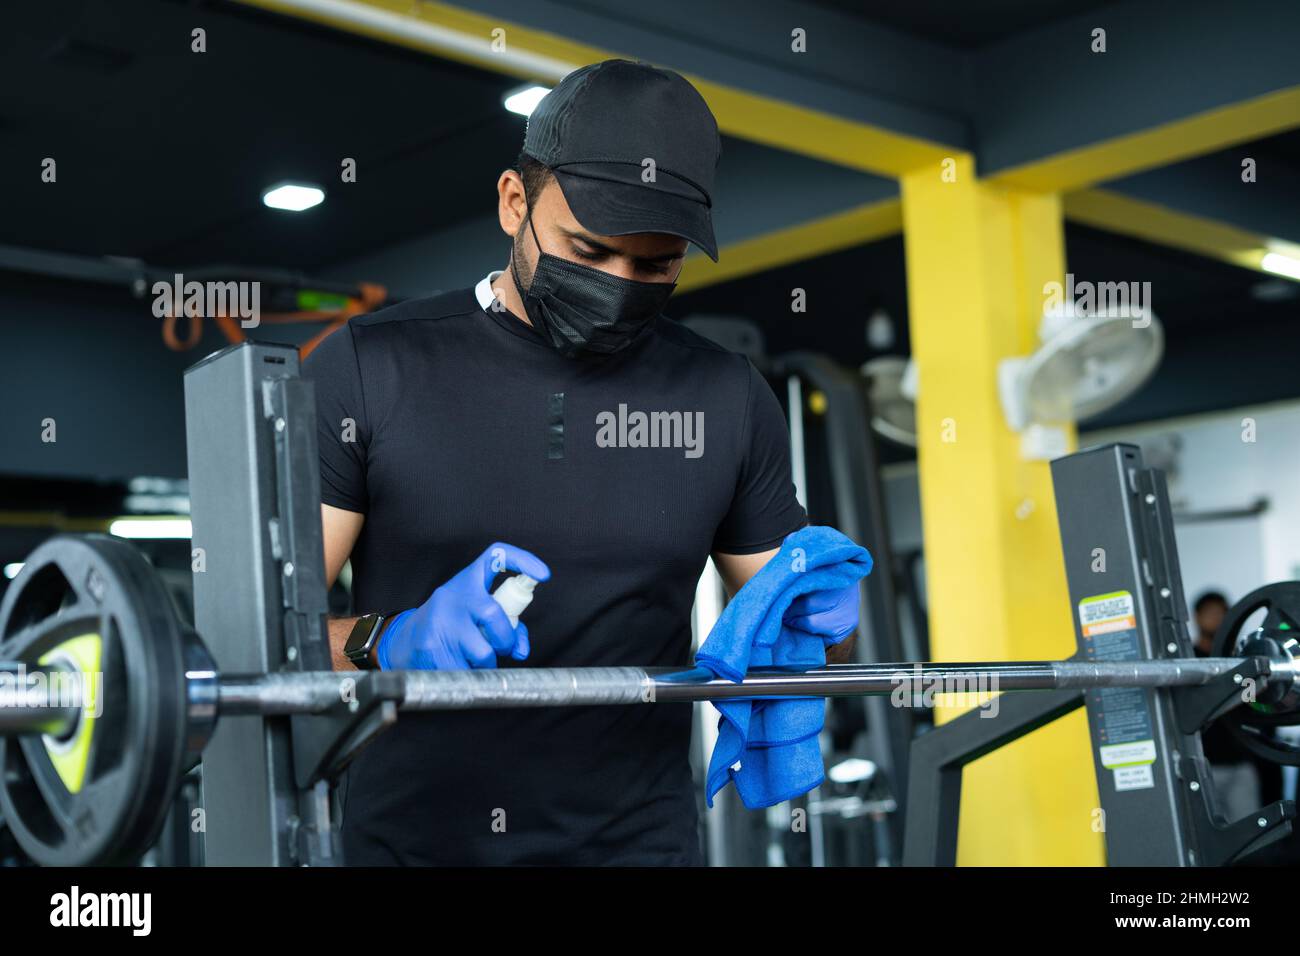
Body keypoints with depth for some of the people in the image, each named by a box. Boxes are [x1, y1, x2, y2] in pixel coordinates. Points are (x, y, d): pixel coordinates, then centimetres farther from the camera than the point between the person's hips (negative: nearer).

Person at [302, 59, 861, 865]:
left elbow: (786, 608, 11)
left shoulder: (727, 399, 1)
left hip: (638, 839, 2)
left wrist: (817, 613, -11)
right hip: (409, 836, -1)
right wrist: (387, 642, -28)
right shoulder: (368, 371, -7)